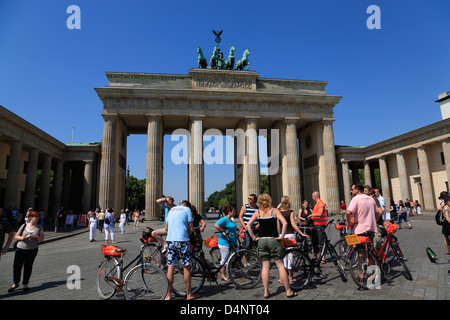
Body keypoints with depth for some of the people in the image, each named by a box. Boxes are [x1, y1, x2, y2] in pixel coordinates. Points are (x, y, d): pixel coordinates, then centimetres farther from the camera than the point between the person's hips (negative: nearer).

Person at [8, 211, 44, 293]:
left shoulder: (39, 227, 2)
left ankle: (25, 284, 21)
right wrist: (21, 238, -14)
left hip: (32, 250, 0)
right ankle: (15, 283, 23)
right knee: (16, 266, 2)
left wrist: (36, 237, -18)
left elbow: (42, 238, 1)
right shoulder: (24, 226, 0)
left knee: (28, 267, 6)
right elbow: (16, 236, 7)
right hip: (20, 249, 0)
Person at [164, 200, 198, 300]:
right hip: (182, 240, -5)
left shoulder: (171, 209, 18)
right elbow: (191, 229, -1)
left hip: (170, 240, 5)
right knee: (186, 267, 6)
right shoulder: (187, 210, 2)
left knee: (170, 268, 8)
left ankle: (168, 295, 11)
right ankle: (189, 294, 15)